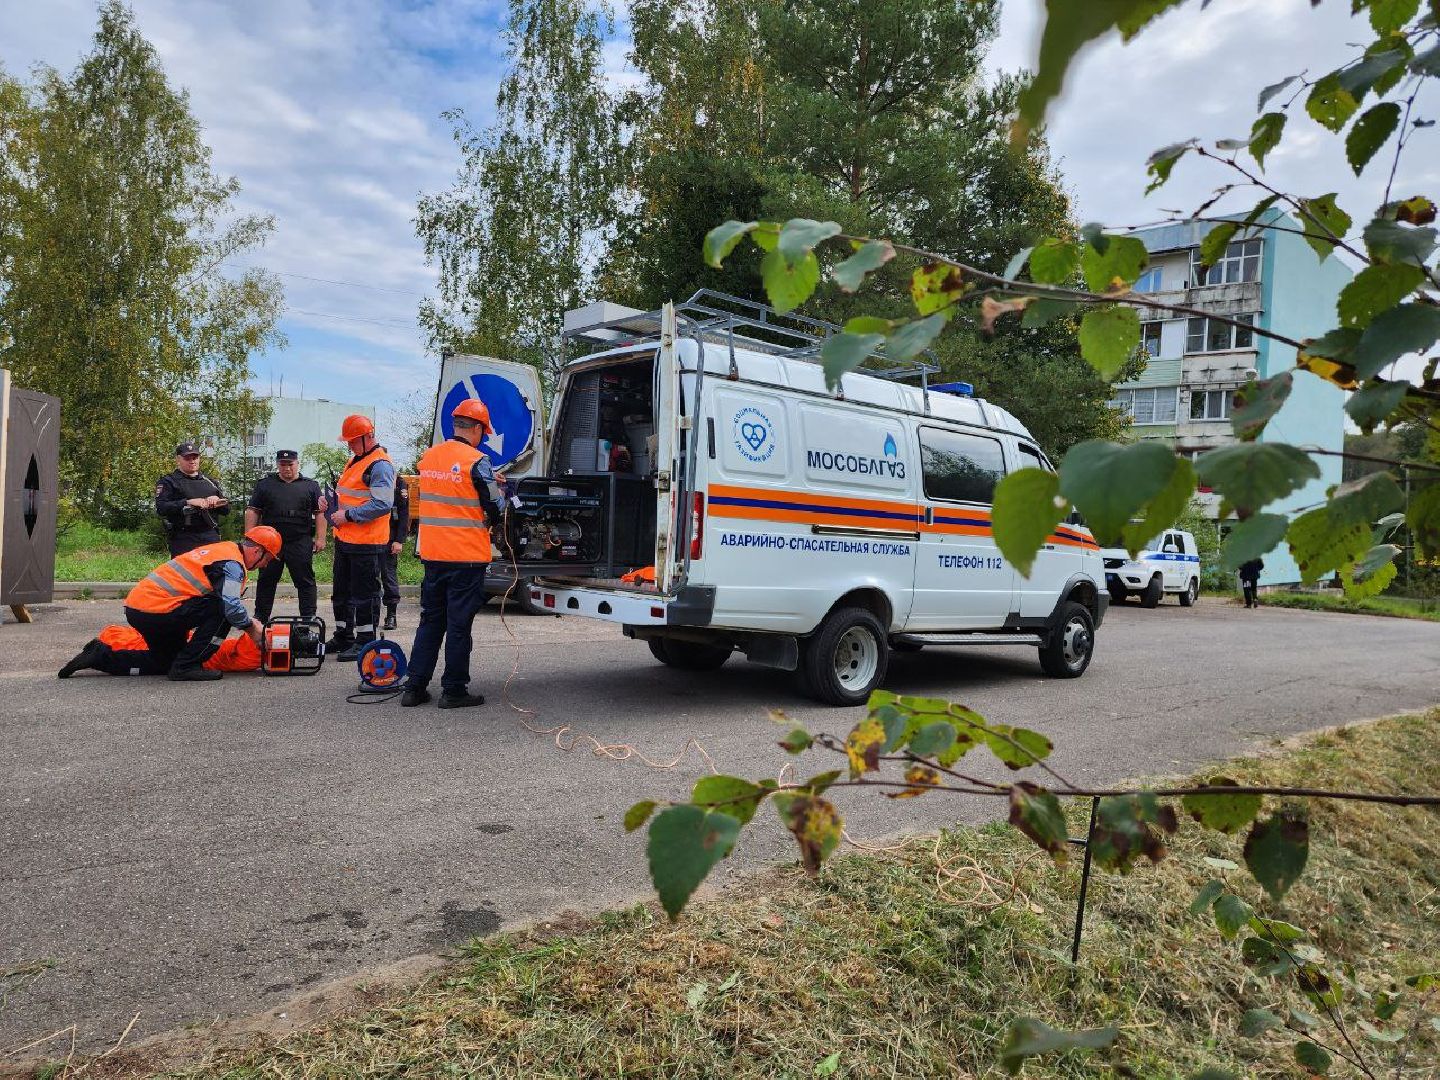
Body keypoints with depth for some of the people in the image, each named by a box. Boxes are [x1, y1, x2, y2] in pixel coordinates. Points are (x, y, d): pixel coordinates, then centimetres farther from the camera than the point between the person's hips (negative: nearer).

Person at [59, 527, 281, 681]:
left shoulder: (221, 549, 19)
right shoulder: (232, 563, -12)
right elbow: (230, 605, -25)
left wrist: (248, 622, 16)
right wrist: (252, 628, -9)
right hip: (158, 610, -10)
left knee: (165, 661, 24)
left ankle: (101, 655, 18)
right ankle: (187, 666, -10)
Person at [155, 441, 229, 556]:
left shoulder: (210, 482, 22)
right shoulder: (168, 481, 6)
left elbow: (226, 509, 20)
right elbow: (161, 508, -9)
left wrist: (217, 501, -2)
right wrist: (188, 503, -18)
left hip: (211, 537, 5)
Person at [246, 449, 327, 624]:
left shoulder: (310, 486, 9)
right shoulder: (264, 484, 11)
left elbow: (320, 513, 5)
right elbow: (253, 511, 9)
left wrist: (320, 538, -3)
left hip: (301, 543, -1)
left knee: (305, 582, 1)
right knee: (266, 581, 8)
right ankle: (260, 619, 17)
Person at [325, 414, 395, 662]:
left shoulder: (380, 465, -14)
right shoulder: (355, 461, 17)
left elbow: (382, 504, -23)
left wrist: (348, 515, -20)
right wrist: (334, 515, 9)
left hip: (366, 542, -10)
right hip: (344, 539, 10)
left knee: (364, 593, -3)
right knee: (342, 591, 17)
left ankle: (365, 642, 5)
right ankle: (343, 637, 29)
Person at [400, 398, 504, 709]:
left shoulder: (428, 457, 7)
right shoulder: (476, 461, -13)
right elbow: (494, 509, -12)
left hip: (432, 554, 6)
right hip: (467, 555, -6)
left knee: (430, 620, 15)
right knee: (459, 624, 3)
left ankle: (414, 687, 17)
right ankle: (454, 690, 10)